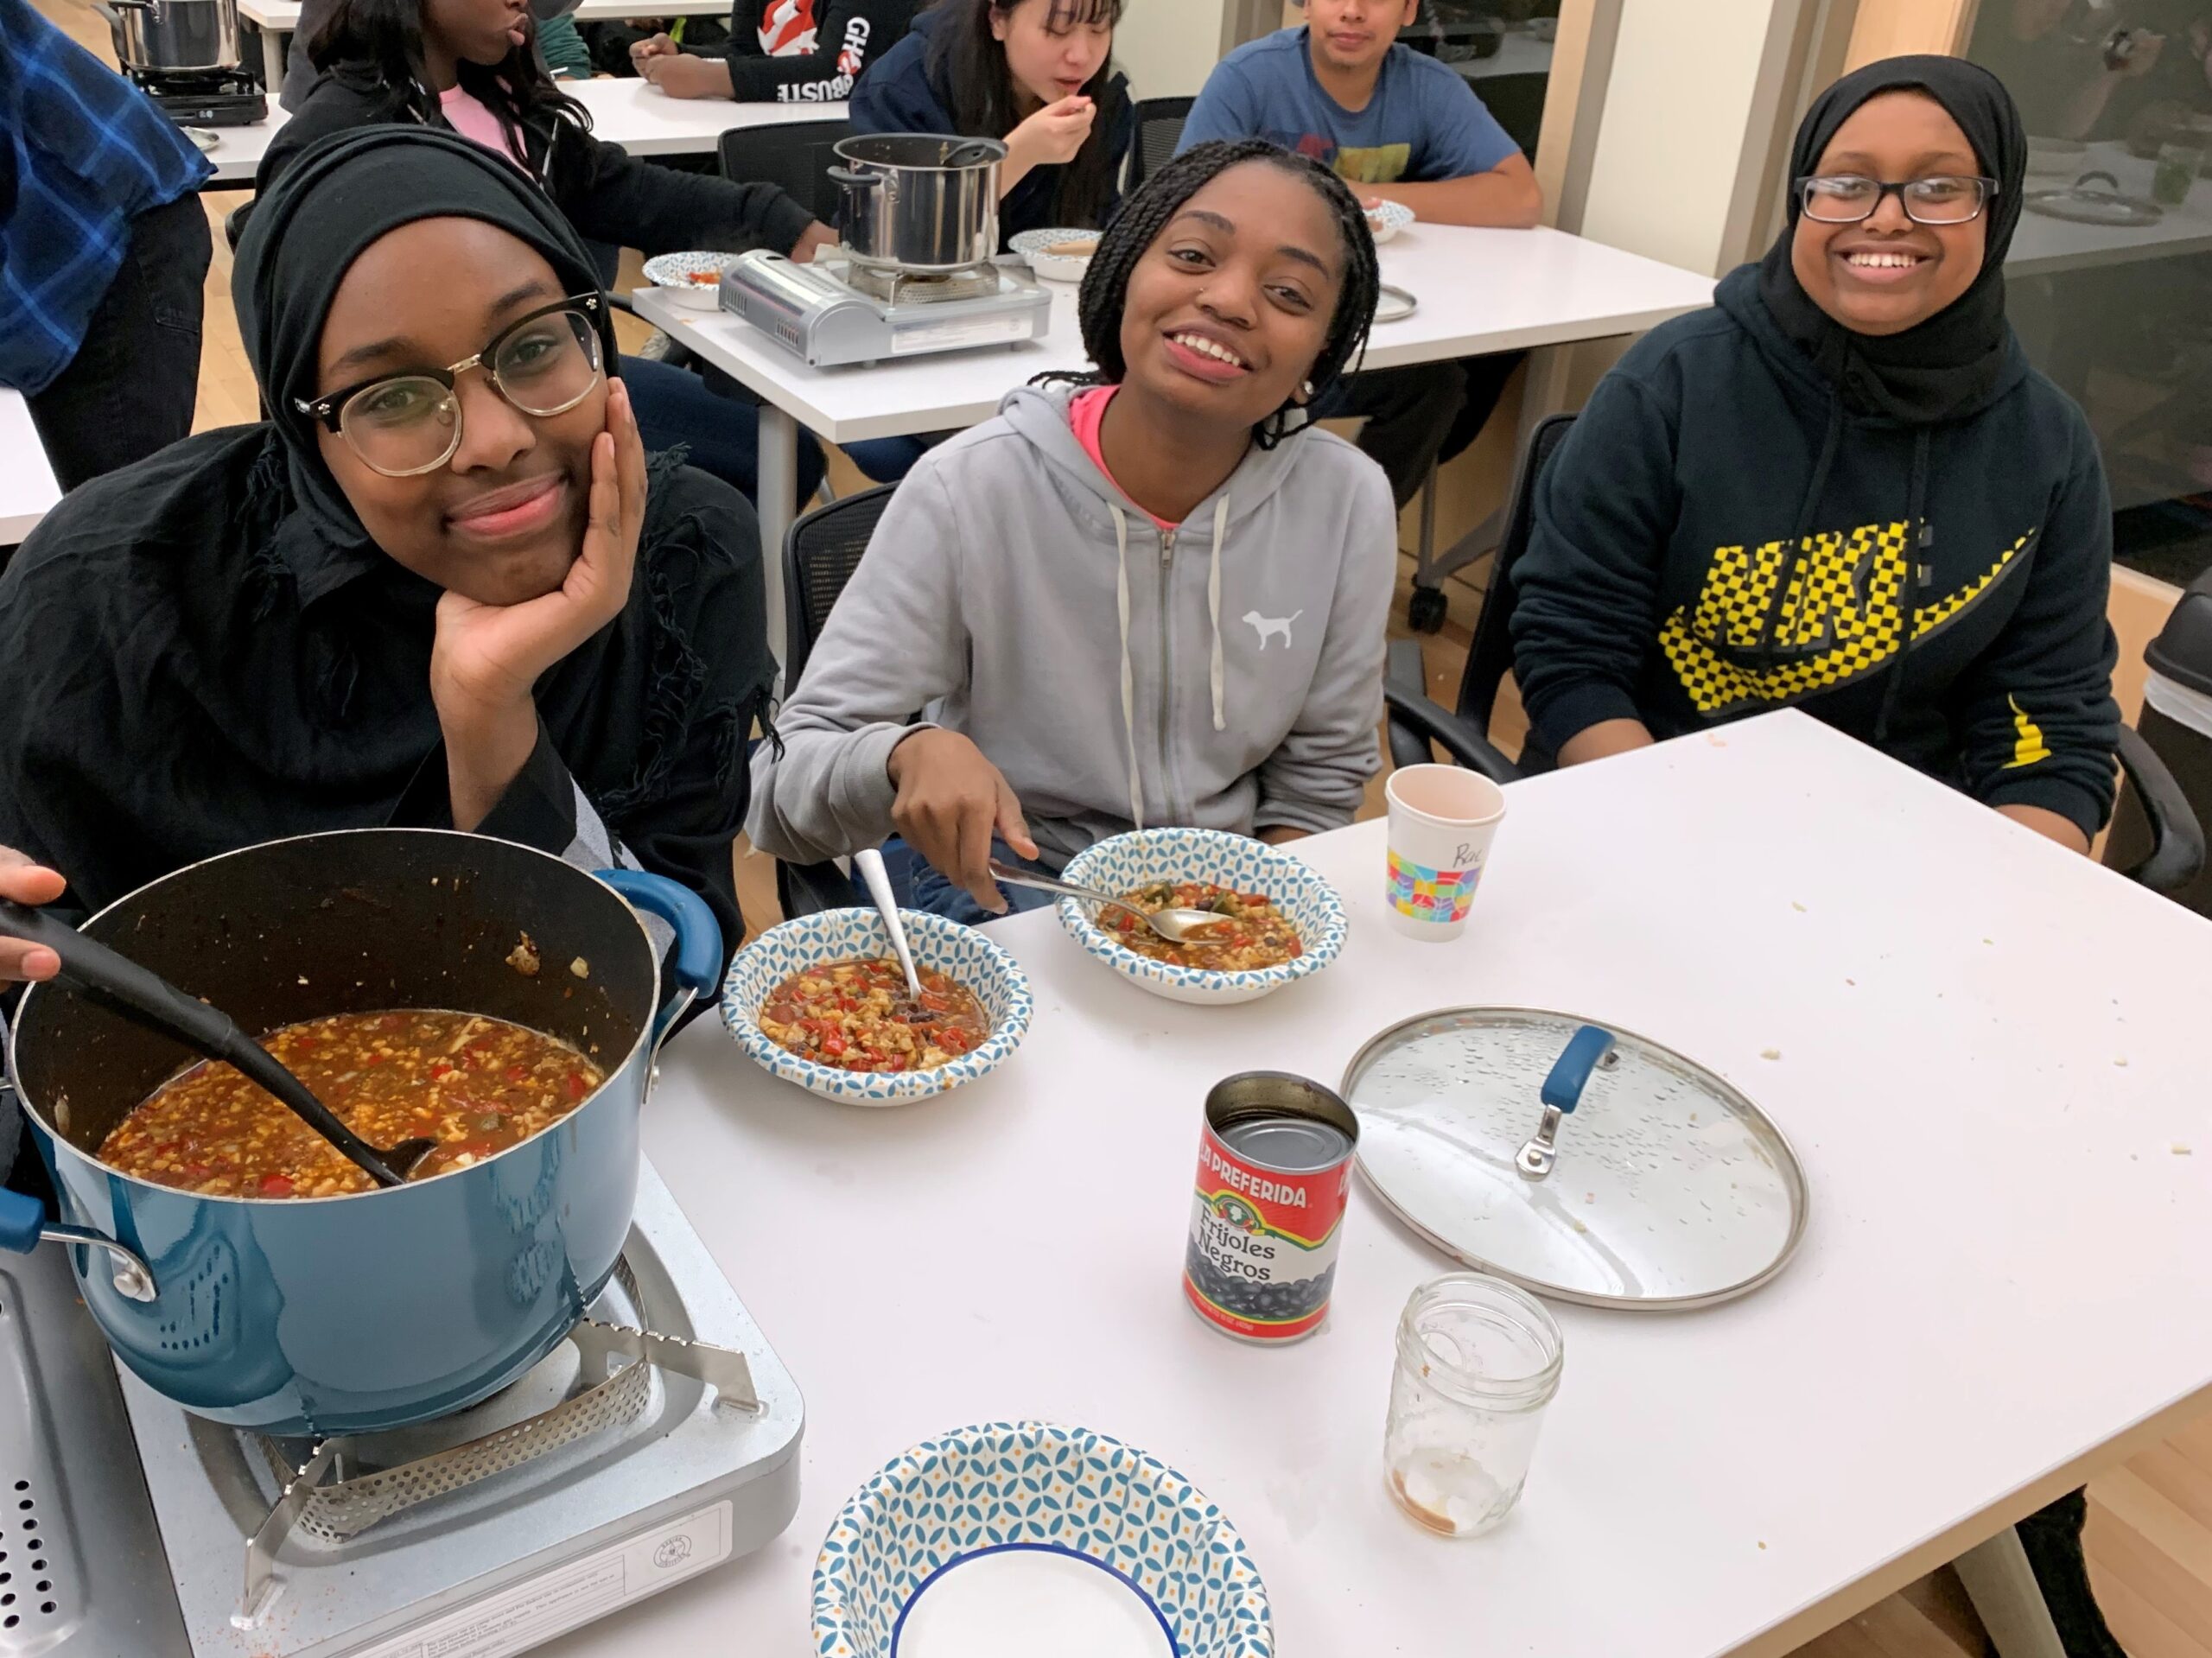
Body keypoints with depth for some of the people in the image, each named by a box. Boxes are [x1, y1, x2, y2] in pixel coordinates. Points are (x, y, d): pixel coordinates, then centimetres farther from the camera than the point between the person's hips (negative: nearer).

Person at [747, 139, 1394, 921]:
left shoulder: (1349, 502, -9)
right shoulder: (971, 489, -18)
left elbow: (1316, 784, 4)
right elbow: (780, 788, -16)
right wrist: (909, 754, -37)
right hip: (1005, 890, -3)